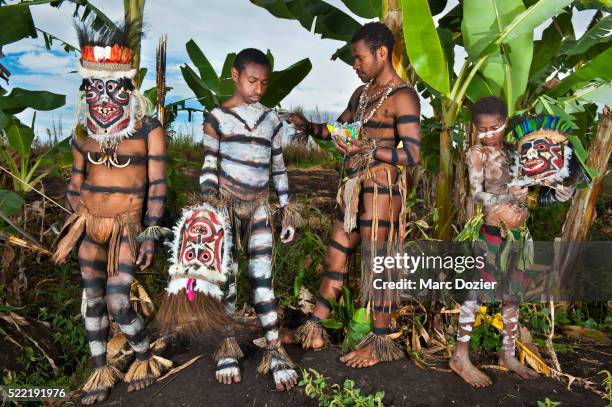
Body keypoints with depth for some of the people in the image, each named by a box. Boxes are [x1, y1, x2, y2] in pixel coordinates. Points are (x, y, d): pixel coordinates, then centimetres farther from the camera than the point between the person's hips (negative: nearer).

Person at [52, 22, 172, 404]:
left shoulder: (148, 129, -10)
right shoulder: (85, 129, 6)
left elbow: (157, 185, -10)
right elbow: (76, 180, 13)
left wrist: (150, 235, -13)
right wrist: (71, 228, 13)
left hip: (126, 225, -5)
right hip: (89, 224, 5)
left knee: (117, 303, -7)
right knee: (93, 301, 10)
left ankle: (147, 360, 20)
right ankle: (101, 371, 28)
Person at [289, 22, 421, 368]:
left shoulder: (402, 96, -10)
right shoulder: (362, 93, 17)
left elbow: (413, 154, -17)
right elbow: (336, 129, 25)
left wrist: (367, 149, -25)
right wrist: (307, 126, 8)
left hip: (382, 189, -8)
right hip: (354, 187, 9)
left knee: (376, 263, 0)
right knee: (336, 255, 12)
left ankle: (381, 342, 16)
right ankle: (314, 331, 25)